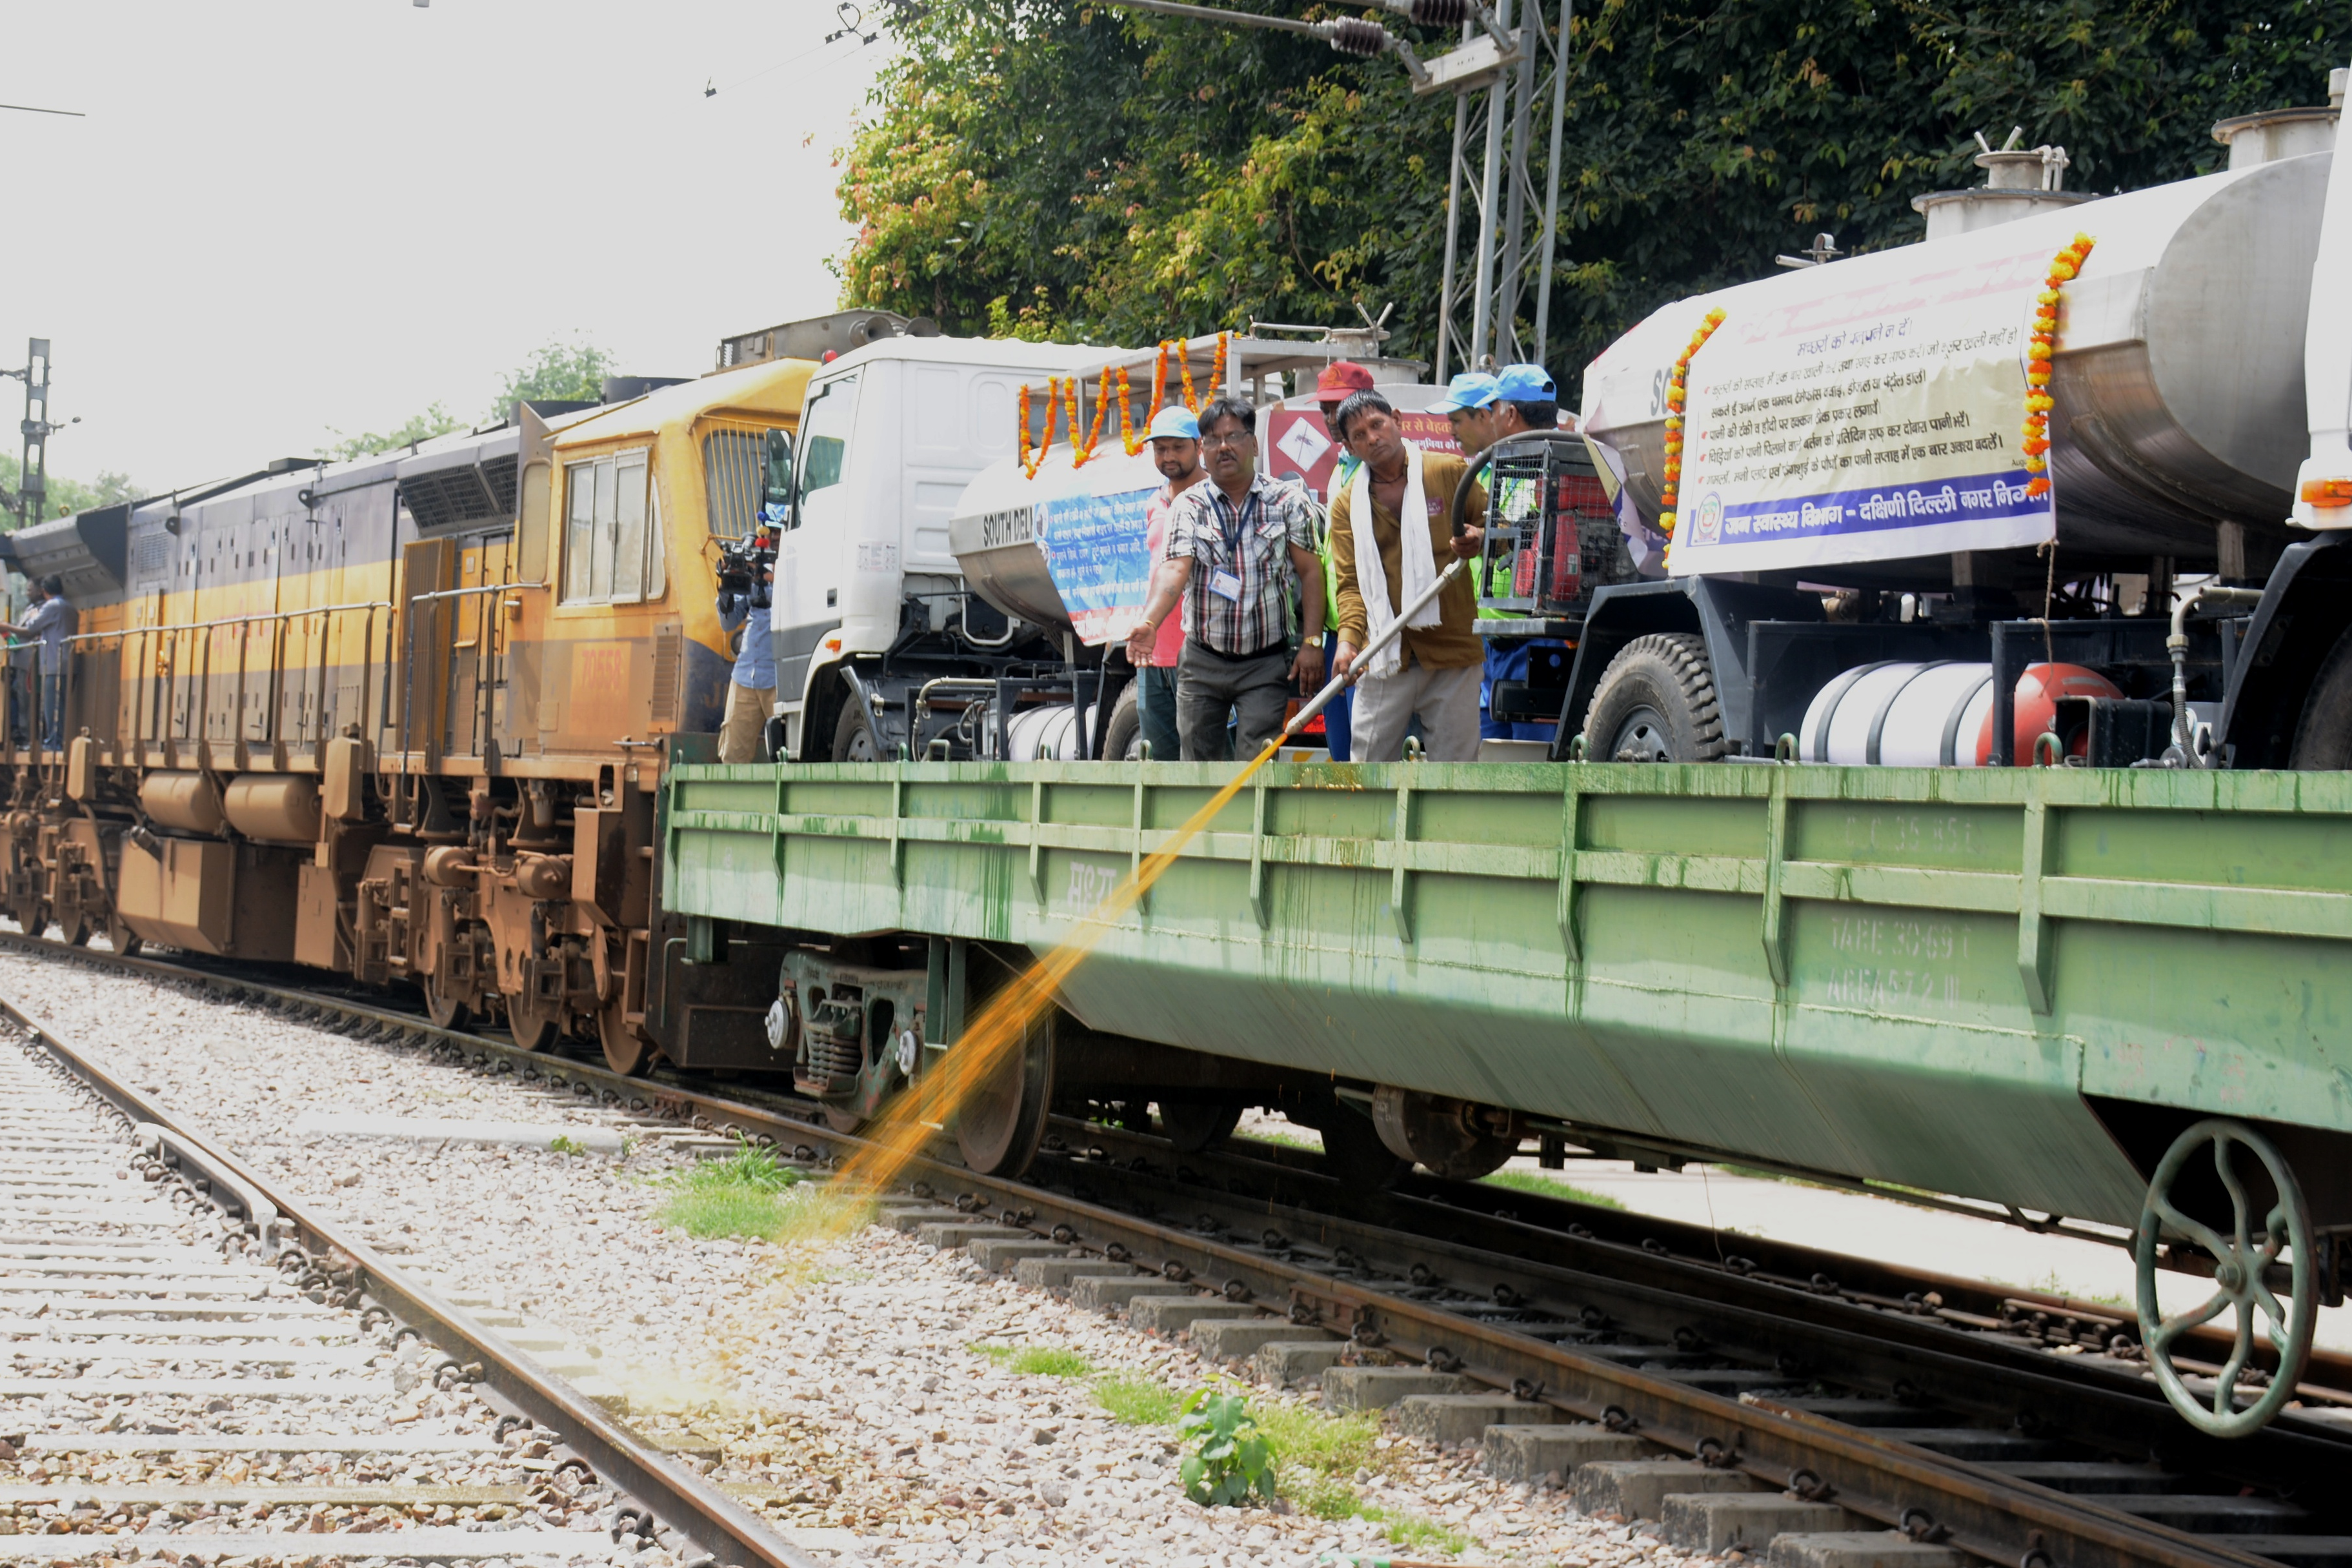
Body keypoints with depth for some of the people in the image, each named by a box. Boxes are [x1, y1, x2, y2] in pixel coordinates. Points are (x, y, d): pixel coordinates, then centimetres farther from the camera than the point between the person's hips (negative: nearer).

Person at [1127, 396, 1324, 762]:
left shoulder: (1288, 501, 2)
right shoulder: (1189, 506, 3)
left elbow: (1310, 572, 2)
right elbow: (1175, 571, -11)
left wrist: (1312, 643, -7)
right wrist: (1148, 622, -31)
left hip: (1266, 663, -2)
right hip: (1202, 662, 2)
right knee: (1200, 762, 6)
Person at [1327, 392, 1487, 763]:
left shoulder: (1449, 473, 3)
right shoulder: (1348, 505, 8)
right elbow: (1351, 582, 1)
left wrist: (1478, 540, -14)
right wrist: (1348, 638, -16)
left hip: (1452, 649, -2)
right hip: (1384, 659, 2)